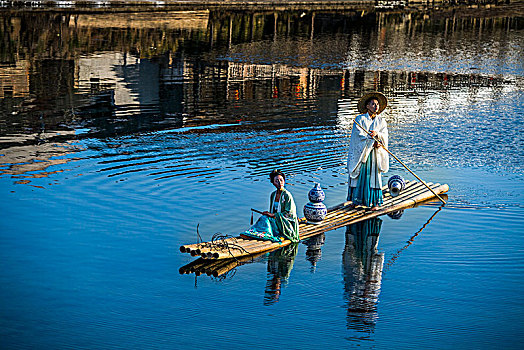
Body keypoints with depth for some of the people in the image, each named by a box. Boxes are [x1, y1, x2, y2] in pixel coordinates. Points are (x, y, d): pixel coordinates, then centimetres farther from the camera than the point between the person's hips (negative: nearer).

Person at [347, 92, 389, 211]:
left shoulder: (381, 121, 8)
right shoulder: (360, 119, -3)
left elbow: (384, 136, -2)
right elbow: (359, 135, -11)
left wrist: (377, 133, -23)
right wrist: (372, 142, -16)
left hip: (375, 154, 2)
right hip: (361, 152, -2)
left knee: (374, 176, 0)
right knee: (359, 175, 2)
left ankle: (375, 202, 4)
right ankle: (357, 199, 13)